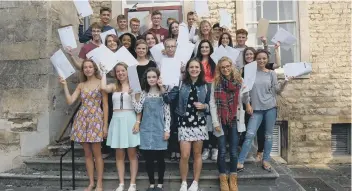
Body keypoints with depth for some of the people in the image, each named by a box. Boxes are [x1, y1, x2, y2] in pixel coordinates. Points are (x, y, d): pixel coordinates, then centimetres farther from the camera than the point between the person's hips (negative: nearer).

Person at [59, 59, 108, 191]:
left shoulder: (101, 83, 0)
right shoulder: (80, 85, 13)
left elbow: (105, 105, -3)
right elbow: (70, 101, 4)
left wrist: (105, 125, -7)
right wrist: (65, 85, 1)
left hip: (96, 119, -4)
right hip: (82, 119, 4)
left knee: (96, 153, -1)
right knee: (87, 153, 8)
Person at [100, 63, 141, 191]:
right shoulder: (114, 86, 9)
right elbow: (103, 88, -14)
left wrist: (138, 122, -12)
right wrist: (104, 72, 0)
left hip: (130, 120, -3)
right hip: (117, 120, 3)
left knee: (132, 153, 3)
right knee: (119, 154, 8)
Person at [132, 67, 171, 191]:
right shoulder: (143, 93, 8)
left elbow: (167, 113, -3)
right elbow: (138, 110, -3)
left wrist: (167, 130, -7)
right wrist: (134, 96, -6)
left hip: (159, 129, -2)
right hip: (146, 129, 2)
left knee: (160, 157, 6)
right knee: (148, 158, 6)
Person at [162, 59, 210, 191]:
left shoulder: (205, 86, 4)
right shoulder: (181, 84, 1)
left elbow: (210, 104, 9)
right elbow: (169, 99, -5)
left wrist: (204, 106, -11)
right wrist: (163, 89, -20)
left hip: (199, 123, 1)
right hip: (184, 123, -1)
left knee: (197, 154, 10)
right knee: (185, 155, -3)